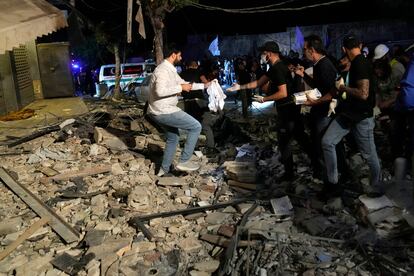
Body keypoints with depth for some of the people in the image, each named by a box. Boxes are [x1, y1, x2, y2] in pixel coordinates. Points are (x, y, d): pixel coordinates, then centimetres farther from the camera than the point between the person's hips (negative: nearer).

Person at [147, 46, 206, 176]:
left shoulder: (170, 69, 15)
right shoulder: (163, 70, -18)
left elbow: (183, 83, 23)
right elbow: (160, 91, -33)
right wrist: (180, 88, -23)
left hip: (162, 111, 11)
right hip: (163, 111, -11)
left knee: (173, 138, 25)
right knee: (196, 126, -6)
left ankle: (164, 169, 33)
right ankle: (184, 161, -2)